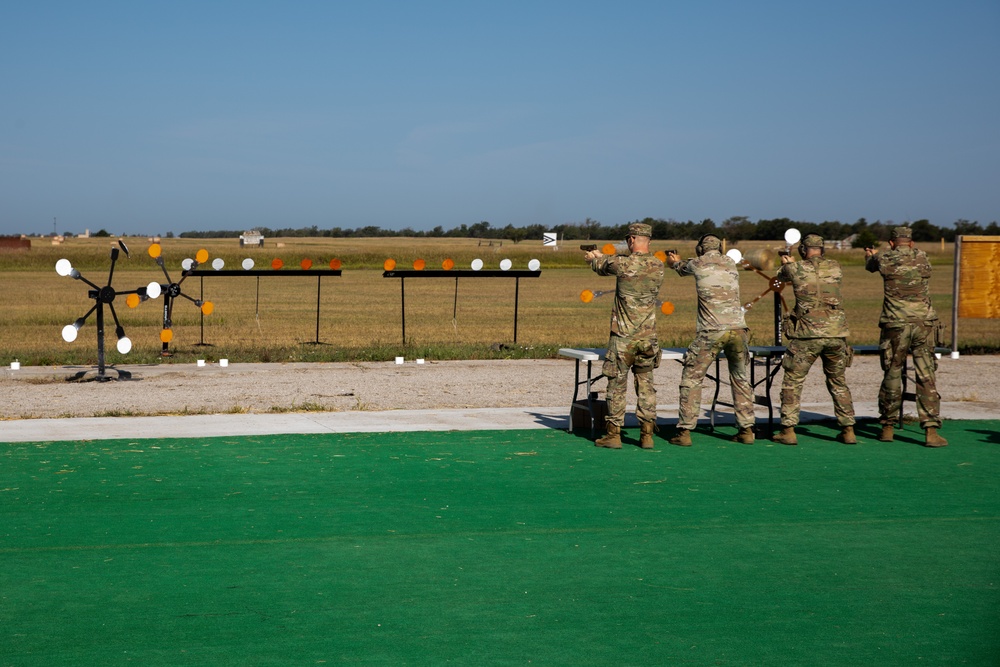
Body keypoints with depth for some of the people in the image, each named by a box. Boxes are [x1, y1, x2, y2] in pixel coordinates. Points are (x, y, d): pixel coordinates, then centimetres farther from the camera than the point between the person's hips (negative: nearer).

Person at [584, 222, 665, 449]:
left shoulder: (622, 264, -13)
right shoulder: (658, 266, 2)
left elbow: (601, 267, 7)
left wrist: (594, 258, 34)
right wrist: (601, 256, 33)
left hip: (623, 337, -4)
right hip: (648, 337, 4)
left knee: (617, 384, 6)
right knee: (646, 383, 11)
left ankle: (613, 434, 10)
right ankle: (646, 434, 10)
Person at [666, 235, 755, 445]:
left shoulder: (698, 264, 6)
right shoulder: (731, 264, 16)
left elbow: (684, 269, 28)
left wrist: (675, 263, 54)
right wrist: (678, 262, 48)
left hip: (712, 332, -3)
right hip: (738, 329, 4)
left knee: (691, 380, 5)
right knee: (741, 381, 15)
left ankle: (684, 432, 2)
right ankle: (747, 430, 15)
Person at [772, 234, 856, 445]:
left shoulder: (797, 269, -2)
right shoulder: (835, 268, 6)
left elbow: (780, 276, 19)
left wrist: (787, 263, 43)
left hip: (807, 335, -3)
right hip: (835, 333, 3)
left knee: (792, 381, 8)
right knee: (838, 382, 17)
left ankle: (788, 430, 4)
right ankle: (848, 430, 15)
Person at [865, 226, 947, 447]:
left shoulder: (885, 260, 1)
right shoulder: (922, 258, 7)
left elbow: (870, 266, 23)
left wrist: (870, 255, 49)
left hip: (895, 326, -1)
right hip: (924, 324, 1)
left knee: (892, 375, 11)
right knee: (926, 377, 0)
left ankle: (887, 427, 20)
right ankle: (931, 430, -7)